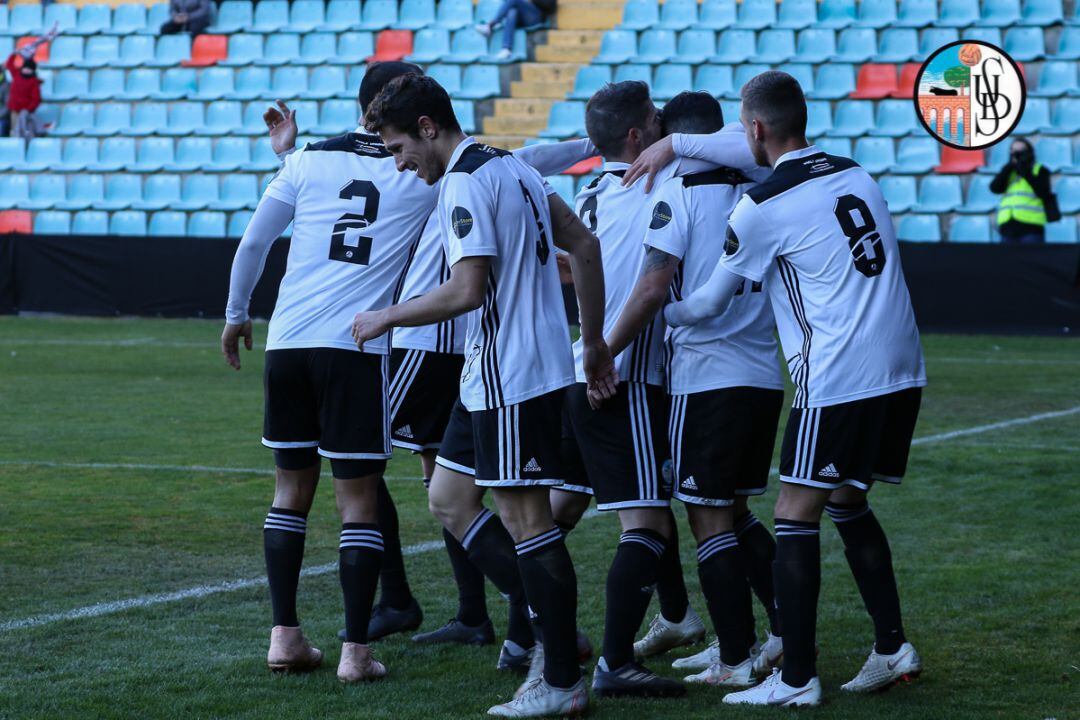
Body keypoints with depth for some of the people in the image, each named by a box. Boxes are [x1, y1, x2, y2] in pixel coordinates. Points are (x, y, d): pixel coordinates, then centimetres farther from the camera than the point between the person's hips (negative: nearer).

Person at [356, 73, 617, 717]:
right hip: (494, 375, 10)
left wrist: (388, 317, -10)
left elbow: (468, 289, -24)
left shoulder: (465, 183, -15)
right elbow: (585, 246, 17)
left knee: (527, 520, -4)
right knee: (449, 499, 14)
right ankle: (551, 624, 14)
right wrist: (595, 343, 20)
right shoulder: (512, 168, 15)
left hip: (512, 379, -10)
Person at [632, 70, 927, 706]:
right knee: (848, 504, 21)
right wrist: (674, 145, 25)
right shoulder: (855, 173, 12)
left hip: (838, 381, -8)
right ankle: (893, 648, 20)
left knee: (796, 516, -1)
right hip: (902, 372, 8)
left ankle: (797, 679, -3)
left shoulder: (763, 207, -8)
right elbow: (763, 156, 29)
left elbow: (710, 302, 5)